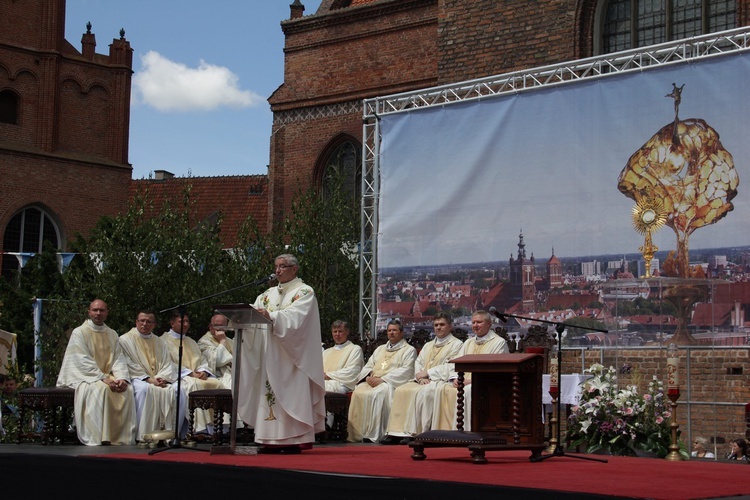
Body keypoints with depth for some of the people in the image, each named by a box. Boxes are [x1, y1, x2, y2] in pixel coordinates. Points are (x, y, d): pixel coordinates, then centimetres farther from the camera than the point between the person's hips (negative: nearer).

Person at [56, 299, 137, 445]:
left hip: (107, 377, 5)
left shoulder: (112, 334, 15)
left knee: (128, 389, -23)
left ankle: (123, 438, -21)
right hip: (84, 377, -5)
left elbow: (119, 359, 8)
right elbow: (83, 362, -12)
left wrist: (122, 378, -13)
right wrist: (103, 378, -22)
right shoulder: (79, 333, -2)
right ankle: (99, 440, -37)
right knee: (101, 389, -35)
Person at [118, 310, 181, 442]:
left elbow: (168, 364, 13)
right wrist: (149, 379, -15)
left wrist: (162, 378, -10)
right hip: (138, 379, -4)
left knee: (177, 389, -24)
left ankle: (171, 432, -20)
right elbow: (129, 365, -5)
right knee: (144, 388, -38)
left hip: (159, 379, 5)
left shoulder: (159, 342, 22)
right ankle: (142, 435, -37)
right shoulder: (126, 340, 6)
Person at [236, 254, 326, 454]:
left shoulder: (304, 292, 0)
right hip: (270, 354, 6)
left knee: (292, 393, -9)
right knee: (269, 392, 0)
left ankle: (294, 439, -8)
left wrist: (271, 316, -32)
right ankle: (272, 440, 1)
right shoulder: (268, 294, 19)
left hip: (292, 355, -6)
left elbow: (295, 316, -18)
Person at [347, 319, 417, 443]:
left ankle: (374, 434, -34)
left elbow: (405, 371, -5)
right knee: (358, 393, -26)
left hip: (391, 383, -5)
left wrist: (382, 379, -14)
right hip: (372, 381, 5)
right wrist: (369, 376, -2)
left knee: (377, 394, -36)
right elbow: (368, 366, 24)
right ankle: (356, 434, -26)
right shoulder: (380, 349, 30)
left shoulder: (409, 350, 9)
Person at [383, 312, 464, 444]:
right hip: (423, 381, 7)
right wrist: (421, 377, -5)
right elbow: (418, 363, 16)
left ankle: (414, 433, -34)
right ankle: (398, 431, -25)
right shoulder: (428, 345, 27)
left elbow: (450, 367, -9)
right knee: (401, 391, -19)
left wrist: (427, 372, -8)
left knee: (422, 393, -34)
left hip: (441, 380, -6)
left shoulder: (456, 344, 4)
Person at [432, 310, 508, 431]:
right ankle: (445, 429, -23)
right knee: (445, 389, -22)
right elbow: (455, 363, 21)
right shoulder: (469, 342, 24)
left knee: (467, 391, -36)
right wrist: (456, 378, -1)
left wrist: (472, 380, -17)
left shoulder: (499, 342, 1)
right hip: (464, 383, 6)